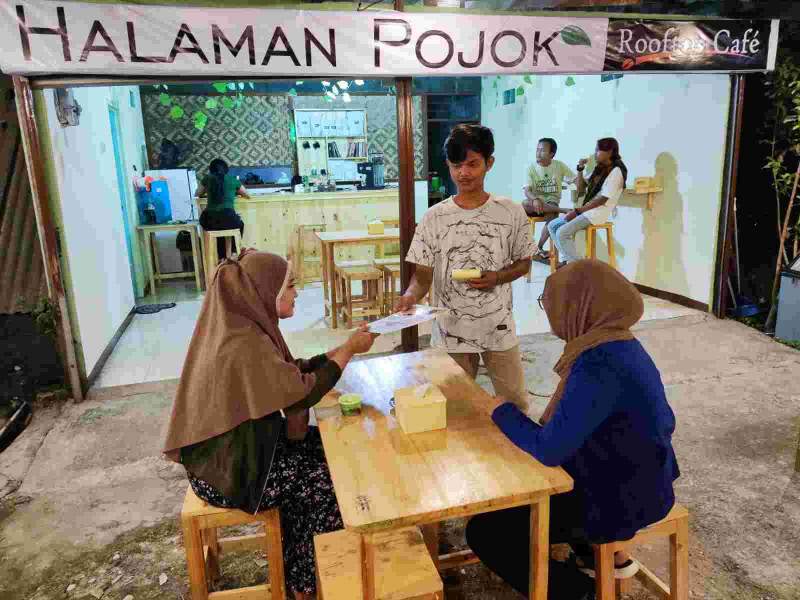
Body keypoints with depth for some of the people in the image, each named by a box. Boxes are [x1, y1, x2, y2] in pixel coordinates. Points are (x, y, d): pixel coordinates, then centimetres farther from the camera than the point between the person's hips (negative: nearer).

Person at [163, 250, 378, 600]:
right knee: (326, 482, -2)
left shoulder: (242, 325, 0)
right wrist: (349, 349, -11)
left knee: (325, 448, 9)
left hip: (233, 446, 9)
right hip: (225, 470, -9)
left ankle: (300, 566, 25)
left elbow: (291, 371, 9)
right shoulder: (243, 344, -29)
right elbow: (302, 390, -21)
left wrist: (345, 348, 1)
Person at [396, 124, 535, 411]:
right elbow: (423, 273, -3)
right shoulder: (434, 218, -4)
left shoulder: (511, 212, -3)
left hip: (499, 329, 0)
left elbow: (523, 263, 7)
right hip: (451, 331, 0)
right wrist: (411, 295, -25)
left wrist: (498, 277, -14)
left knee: (516, 403, 14)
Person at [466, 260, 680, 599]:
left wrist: (502, 411, -13)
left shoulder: (600, 365, -30)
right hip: (630, 478, 10)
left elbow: (549, 450, -28)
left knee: (484, 530, -8)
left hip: (620, 499, -9)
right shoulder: (614, 343, 1)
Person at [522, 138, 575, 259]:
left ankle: (539, 248, -19)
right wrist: (535, 199, -34)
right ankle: (562, 210, -31)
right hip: (536, 202, 0)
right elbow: (527, 190, -13)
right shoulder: (531, 168, 0)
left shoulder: (559, 166, 2)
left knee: (552, 216, -35)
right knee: (525, 204, -36)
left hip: (552, 203, 0)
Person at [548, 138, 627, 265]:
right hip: (587, 211, 9)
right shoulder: (599, 170, 14)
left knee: (562, 233, -24)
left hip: (598, 213, -9)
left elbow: (602, 200, -17)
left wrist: (577, 211, -16)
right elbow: (581, 190, 18)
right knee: (552, 226, 3)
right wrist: (580, 169, 5)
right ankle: (567, 260, 1)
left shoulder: (616, 171, -11)